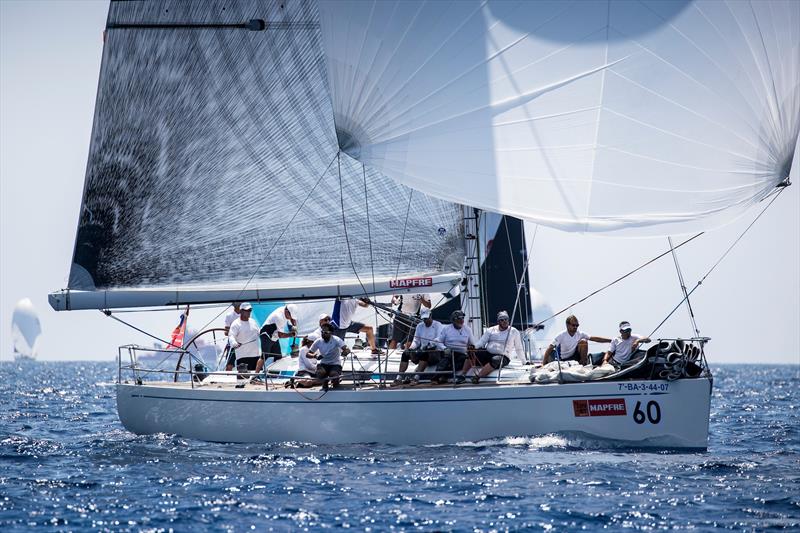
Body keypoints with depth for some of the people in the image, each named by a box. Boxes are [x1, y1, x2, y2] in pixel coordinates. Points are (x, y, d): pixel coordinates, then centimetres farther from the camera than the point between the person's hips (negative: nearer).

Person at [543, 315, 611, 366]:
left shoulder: (580, 334, -4)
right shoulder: (561, 335, -14)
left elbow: (594, 338, -7)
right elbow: (550, 348, -18)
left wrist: (610, 340, -15)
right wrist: (544, 363, -27)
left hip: (575, 357, 3)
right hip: (564, 360, -3)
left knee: (583, 341, -15)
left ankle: (583, 363, -8)